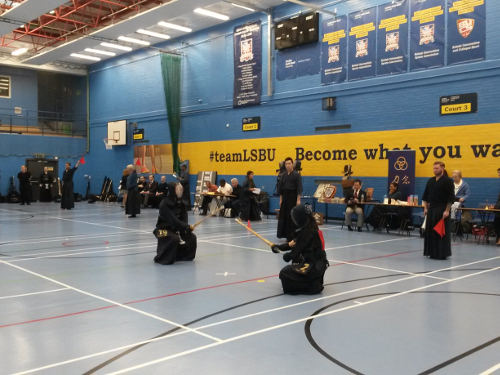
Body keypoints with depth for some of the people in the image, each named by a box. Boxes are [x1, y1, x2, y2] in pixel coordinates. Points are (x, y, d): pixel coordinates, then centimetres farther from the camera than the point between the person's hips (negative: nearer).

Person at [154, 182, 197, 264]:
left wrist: (179, 230, -23)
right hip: (164, 229, -7)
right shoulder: (164, 204, -23)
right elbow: (173, 220, -31)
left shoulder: (181, 203, -1)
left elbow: (184, 219, -7)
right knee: (174, 239, -33)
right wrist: (187, 227, -35)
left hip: (176, 228, 7)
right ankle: (162, 258, -13)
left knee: (192, 237, -4)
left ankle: (181, 255, 16)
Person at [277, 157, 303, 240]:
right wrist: (281, 199, 9)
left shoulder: (296, 175, -7)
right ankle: (285, 234, 14)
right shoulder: (284, 175, 8)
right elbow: (280, 187, 12)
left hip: (293, 197, -5)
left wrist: (298, 200, -15)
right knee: (283, 216, 5)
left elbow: (299, 188, -10)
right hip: (285, 197, 5)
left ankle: (292, 235, 2)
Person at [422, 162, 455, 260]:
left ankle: (442, 254, 3)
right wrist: (425, 208, 8)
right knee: (431, 231, 8)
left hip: (442, 210, -6)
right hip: (431, 209, 6)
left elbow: (451, 198, -12)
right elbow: (425, 196, 15)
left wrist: (447, 211, -16)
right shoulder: (430, 181, 11)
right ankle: (432, 252, 17)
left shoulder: (448, 181, -8)